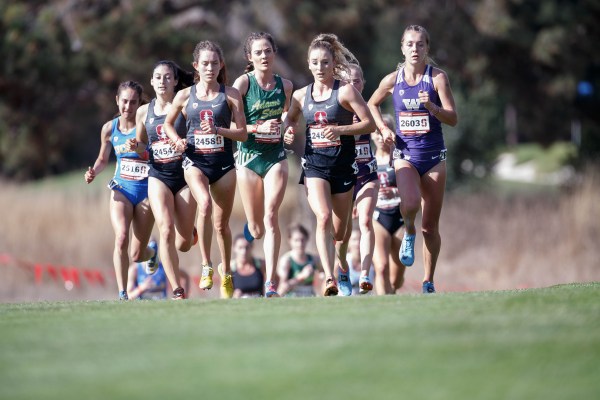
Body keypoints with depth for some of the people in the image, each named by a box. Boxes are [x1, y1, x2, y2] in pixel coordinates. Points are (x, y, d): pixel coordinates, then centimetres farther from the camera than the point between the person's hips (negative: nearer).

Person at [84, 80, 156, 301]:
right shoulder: (109, 129, 1)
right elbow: (103, 160, 16)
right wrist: (93, 172, -4)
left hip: (146, 191, -2)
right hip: (121, 189, 2)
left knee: (137, 255, 5)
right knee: (121, 237, -25)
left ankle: (152, 252, 44)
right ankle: (122, 293, -20)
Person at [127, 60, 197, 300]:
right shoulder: (143, 112, 8)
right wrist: (137, 146, -3)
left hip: (184, 174, -1)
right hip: (158, 176, 1)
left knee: (183, 243, 1)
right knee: (166, 230, -19)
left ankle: (190, 232, 40)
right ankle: (177, 290, -14)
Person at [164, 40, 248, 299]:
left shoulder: (231, 95, 0)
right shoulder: (185, 96, 2)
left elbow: (242, 134, -1)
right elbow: (168, 124, 17)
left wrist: (219, 130, -17)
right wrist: (178, 141, -2)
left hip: (223, 163, 1)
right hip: (195, 162, -1)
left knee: (222, 223, 9)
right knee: (205, 204, -30)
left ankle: (225, 271, 33)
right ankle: (206, 266, -21)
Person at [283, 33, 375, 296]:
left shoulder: (345, 91, -5)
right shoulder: (301, 95, 7)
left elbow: (369, 123, -6)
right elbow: (290, 119, 25)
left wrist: (341, 129, -20)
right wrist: (288, 131, 2)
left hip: (343, 165, -1)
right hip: (314, 165, 1)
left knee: (339, 232, 7)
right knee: (324, 218, -23)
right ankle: (329, 278, -30)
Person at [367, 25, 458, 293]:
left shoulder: (437, 77, -5)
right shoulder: (392, 80, 0)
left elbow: (453, 119, -8)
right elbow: (372, 105, 19)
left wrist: (431, 107, -25)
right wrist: (383, 128, 4)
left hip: (433, 155, 0)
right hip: (405, 155, 0)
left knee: (430, 226, 4)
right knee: (410, 204, -29)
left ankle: (428, 282, 17)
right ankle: (409, 233, 6)